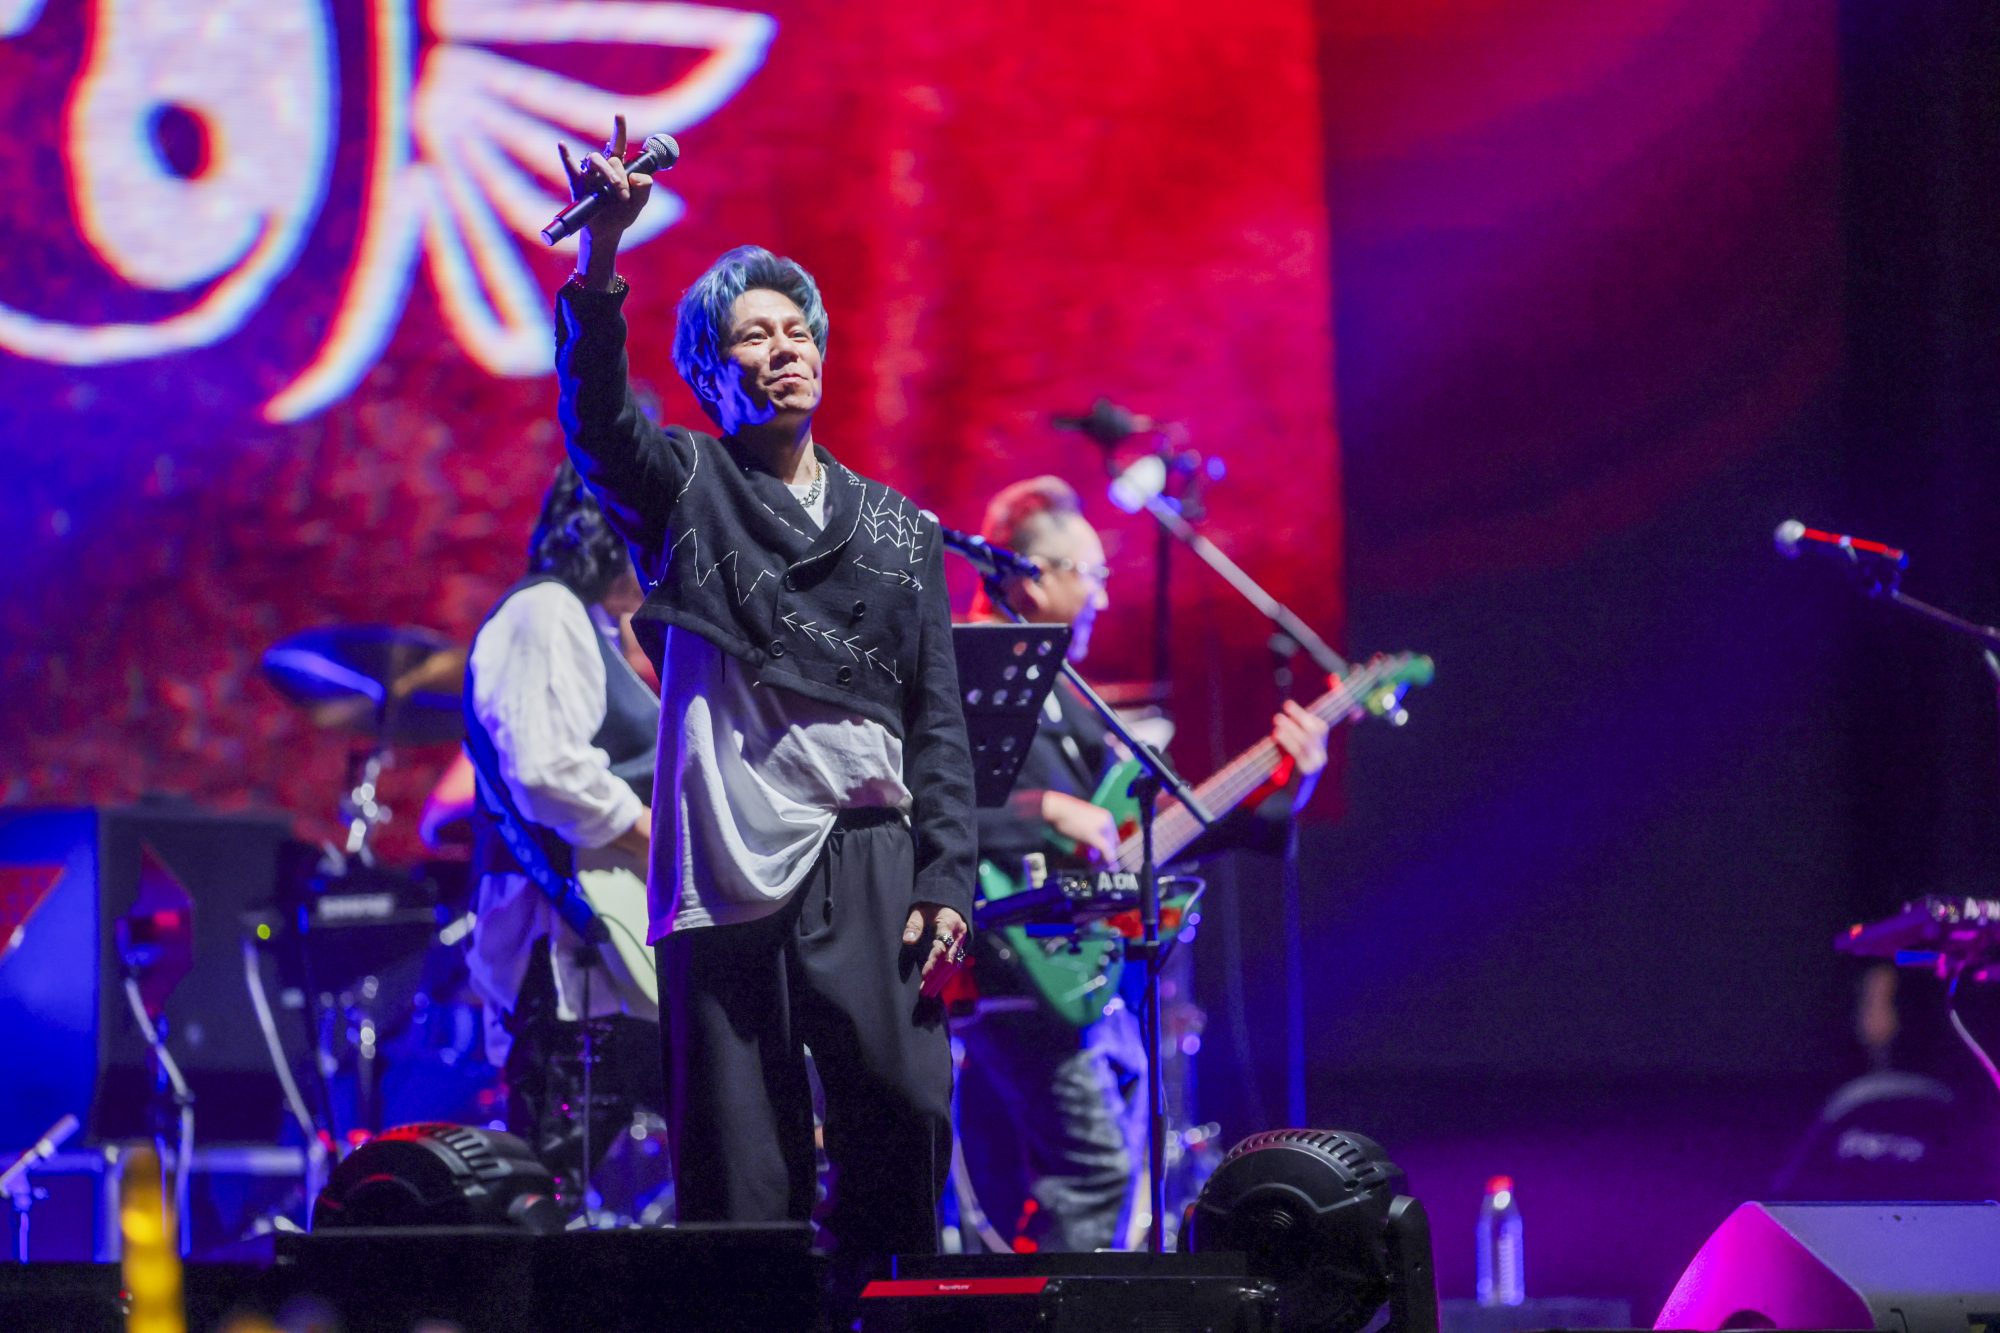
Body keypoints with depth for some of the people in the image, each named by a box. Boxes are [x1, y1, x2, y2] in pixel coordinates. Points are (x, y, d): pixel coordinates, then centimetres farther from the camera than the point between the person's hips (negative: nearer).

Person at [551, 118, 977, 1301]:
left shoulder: (900, 531, 19)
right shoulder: (684, 489, 12)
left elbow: (940, 724, 15)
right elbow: (597, 406, -10)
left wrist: (949, 883, 3)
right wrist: (603, 250, -27)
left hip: (866, 857, 2)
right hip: (728, 857, -2)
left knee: (902, 1107, -11)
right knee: (741, 1158, -5)